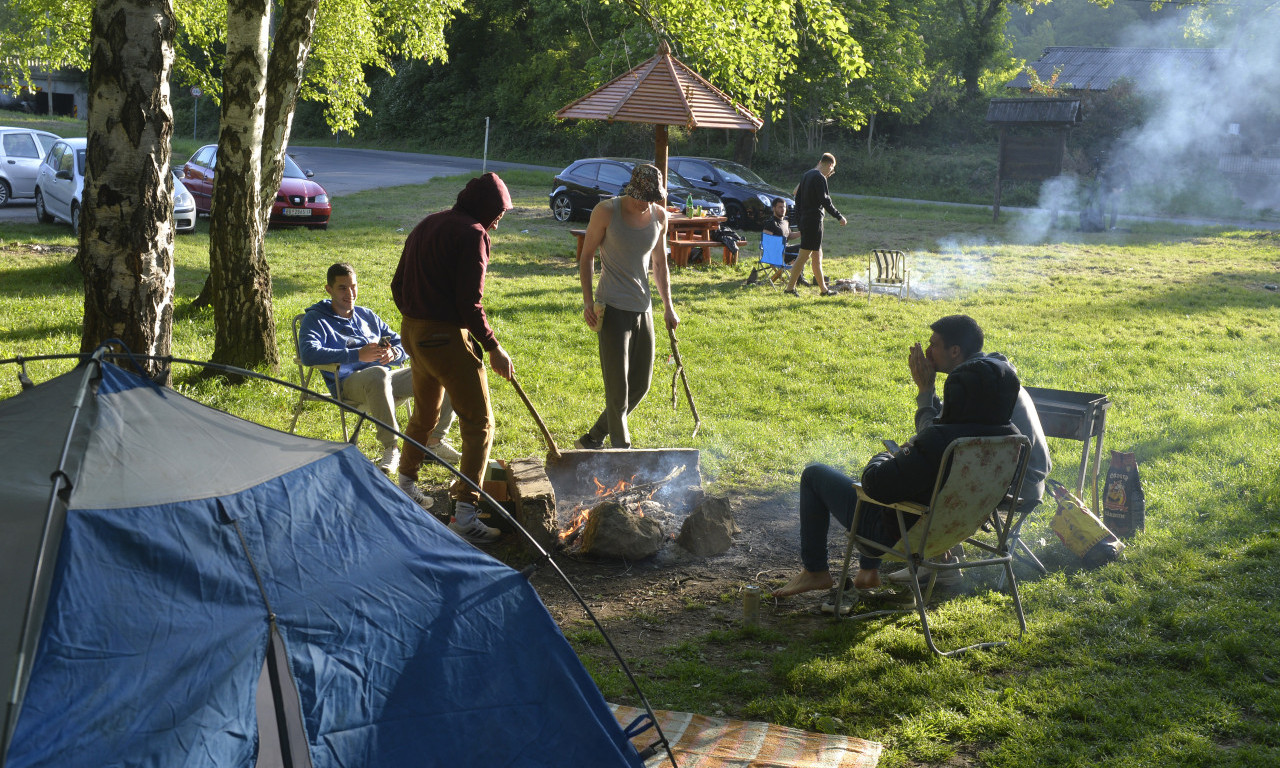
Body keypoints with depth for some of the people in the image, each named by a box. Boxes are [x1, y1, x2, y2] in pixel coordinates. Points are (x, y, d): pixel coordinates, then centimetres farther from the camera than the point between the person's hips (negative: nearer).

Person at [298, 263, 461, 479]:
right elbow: (308, 354, -14)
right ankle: (390, 447, -34)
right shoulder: (316, 319, 6)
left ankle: (435, 439, 1)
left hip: (388, 379, 6)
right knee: (378, 374, -43)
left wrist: (394, 353, -4)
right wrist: (357, 355, -20)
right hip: (350, 384, -6)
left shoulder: (367, 315, 24)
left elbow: (401, 344, 23)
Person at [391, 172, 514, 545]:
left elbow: (398, 286, 18)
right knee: (479, 424, -3)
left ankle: (405, 486, 42)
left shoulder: (426, 225, 14)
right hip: (447, 337, -9)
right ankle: (464, 513, -9)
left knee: (424, 414, 27)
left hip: (413, 332, 9)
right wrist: (493, 348, -11)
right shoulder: (471, 234, -13)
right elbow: (469, 303, -19)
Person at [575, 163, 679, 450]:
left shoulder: (659, 216, 5)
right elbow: (587, 256, -2)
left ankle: (593, 439, 25)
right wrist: (588, 301, -11)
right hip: (612, 308, -6)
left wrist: (668, 306, 12)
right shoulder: (607, 212, -10)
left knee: (641, 384, 10)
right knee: (617, 387, -7)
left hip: (643, 308, 6)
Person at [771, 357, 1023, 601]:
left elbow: (876, 485, -31)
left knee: (814, 474, 13)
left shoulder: (937, 442, -37)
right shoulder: (1011, 438, -14)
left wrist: (882, 458, -8)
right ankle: (868, 570, 40)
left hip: (896, 535, -8)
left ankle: (814, 571, 22)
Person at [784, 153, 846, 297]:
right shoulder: (820, 178, -14)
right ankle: (790, 287, -5)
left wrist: (799, 216, 23)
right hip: (814, 219, -10)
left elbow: (797, 195, 19)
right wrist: (840, 217, -10)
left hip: (805, 219, 10)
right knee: (804, 255, -6)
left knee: (817, 255, 13)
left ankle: (823, 289, 18)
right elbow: (825, 202, -18)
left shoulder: (807, 175, 14)